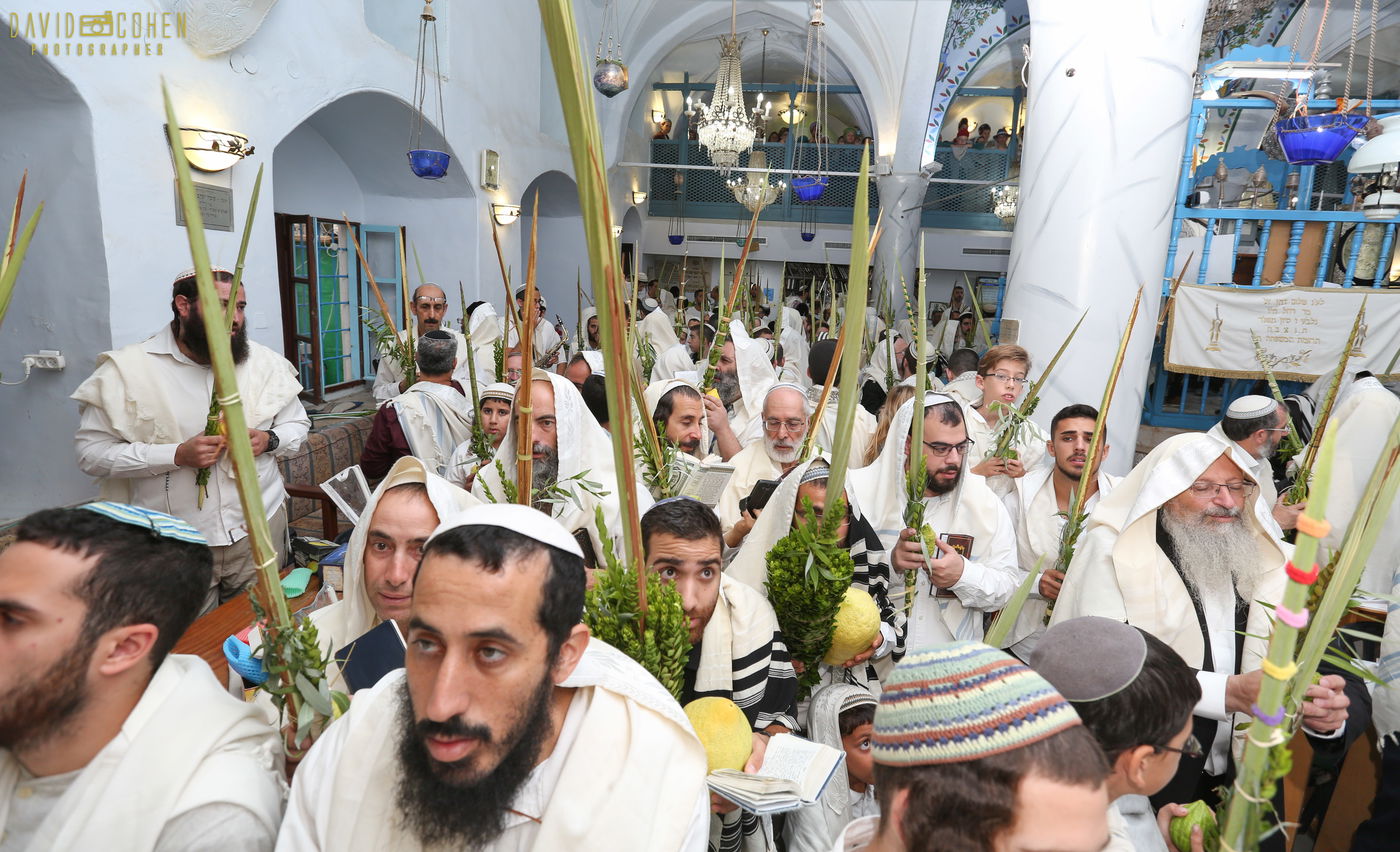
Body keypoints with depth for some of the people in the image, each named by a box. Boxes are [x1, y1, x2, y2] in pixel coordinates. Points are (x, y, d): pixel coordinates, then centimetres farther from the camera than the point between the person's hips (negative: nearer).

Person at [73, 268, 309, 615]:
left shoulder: (265, 362, 2)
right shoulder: (127, 369, -7)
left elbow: (298, 424, 12)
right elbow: (91, 451, -7)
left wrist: (269, 440, -10)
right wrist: (176, 455, -19)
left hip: (261, 530, 3)